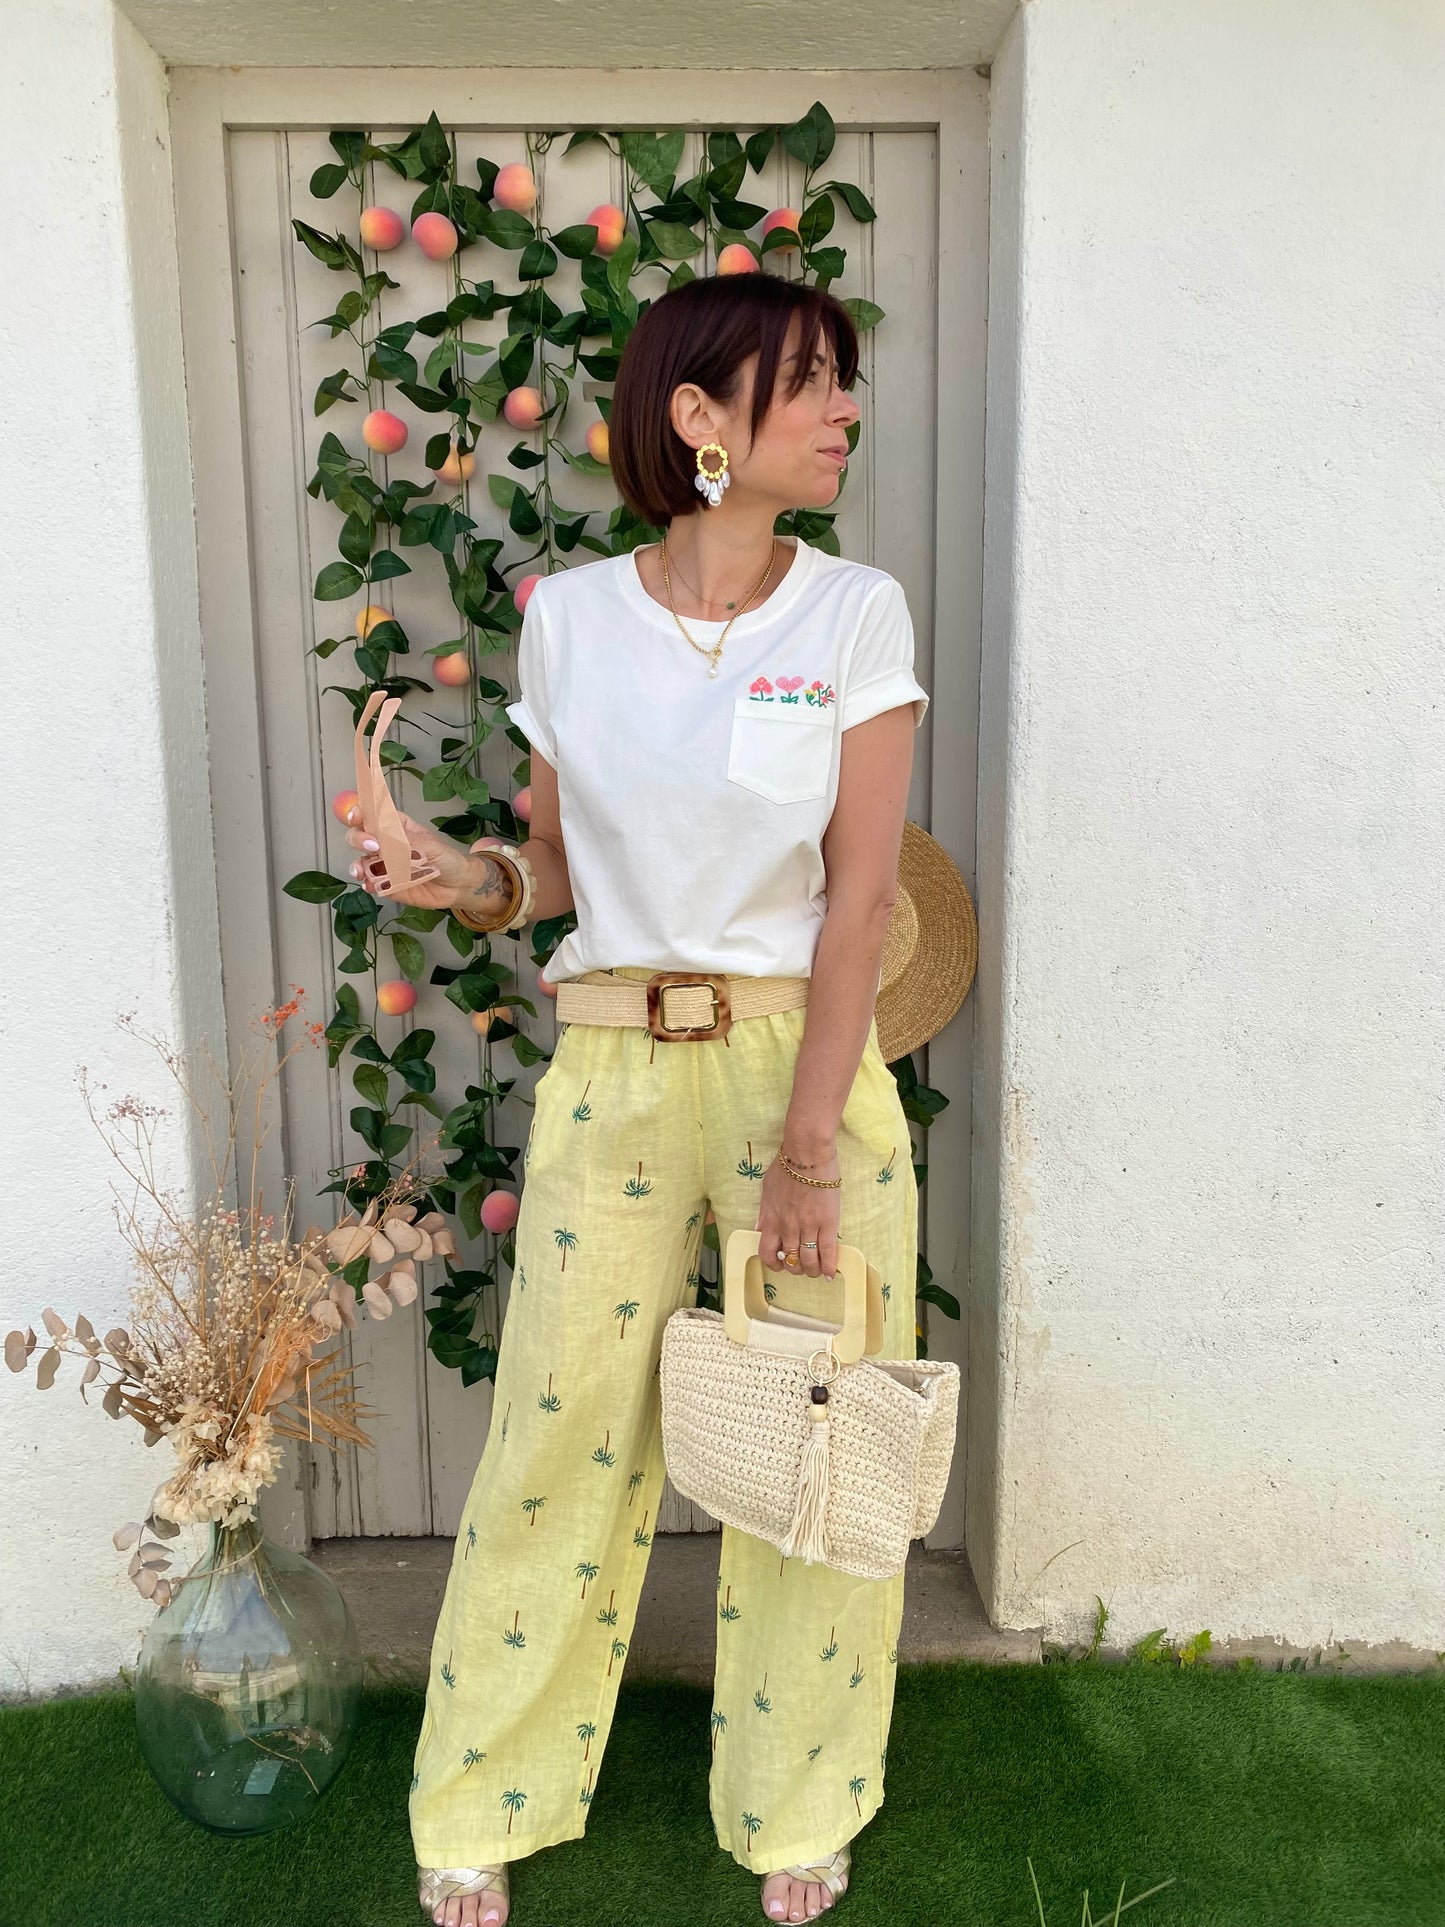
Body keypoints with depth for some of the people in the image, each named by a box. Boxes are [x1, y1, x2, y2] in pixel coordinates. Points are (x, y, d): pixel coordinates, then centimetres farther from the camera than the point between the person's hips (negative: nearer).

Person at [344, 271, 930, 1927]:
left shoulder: (853, 611, -1)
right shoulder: (568, 615, 4)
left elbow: (861, 892, -8)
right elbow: (559, 868, 11)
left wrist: (805, 1145, -13)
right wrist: (461, 877, -11)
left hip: (799, 1056, -1)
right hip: (612, 1065, 1)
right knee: (560, 1435, 8)